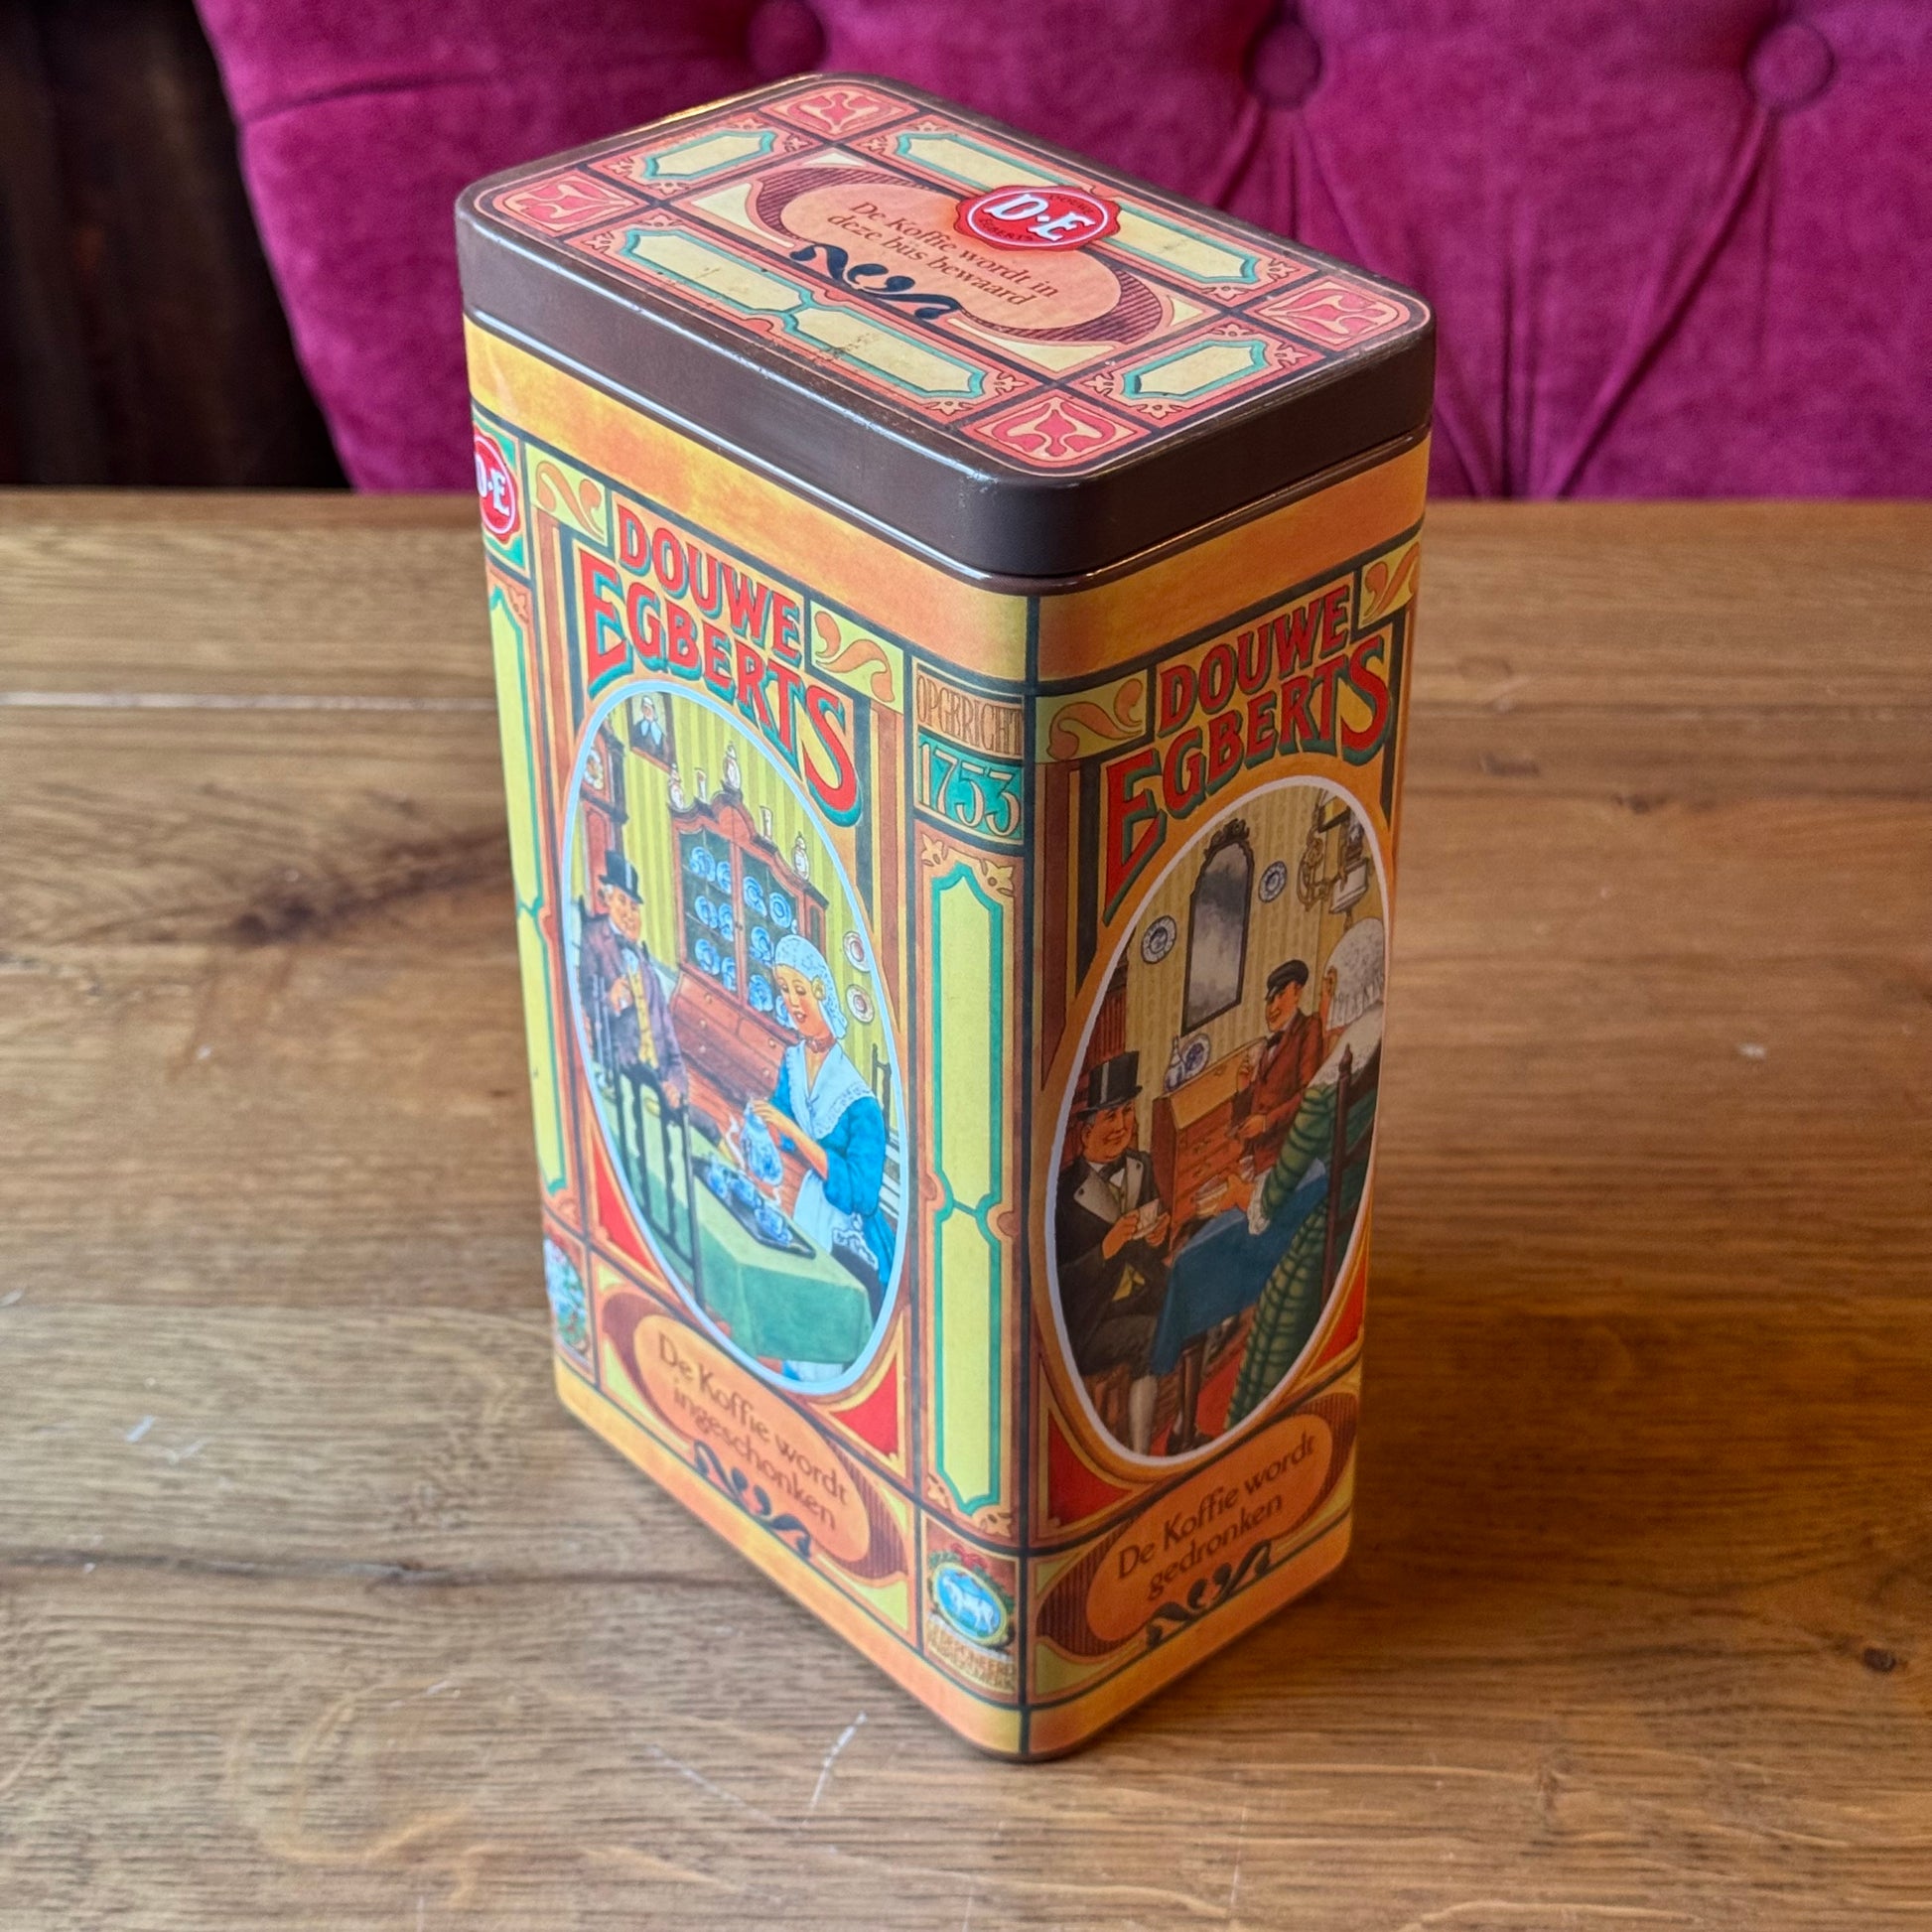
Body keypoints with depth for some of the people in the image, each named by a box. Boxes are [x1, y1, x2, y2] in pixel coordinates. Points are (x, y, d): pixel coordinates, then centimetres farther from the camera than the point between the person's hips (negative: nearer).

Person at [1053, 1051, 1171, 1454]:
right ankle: (1138, 1458, -19)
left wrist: (1156, 1240, -8)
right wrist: (1107, 1249, -23)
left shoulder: (1141, 1167, 6)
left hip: (1147, 1300, 5)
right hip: (1088, 1326, -5)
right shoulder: (1065, 1190, -12)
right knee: (1154, 1336, -29)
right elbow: (1058, 1284, -10)